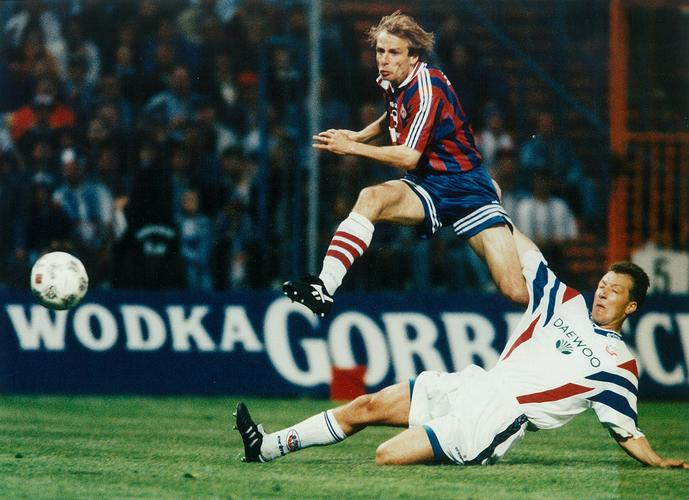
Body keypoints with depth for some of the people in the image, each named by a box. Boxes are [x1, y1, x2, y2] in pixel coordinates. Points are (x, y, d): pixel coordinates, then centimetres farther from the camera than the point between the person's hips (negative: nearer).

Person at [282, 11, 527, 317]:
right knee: (371, 198, -29)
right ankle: (324, 288, -40)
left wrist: (351, 148, -15)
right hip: (426, 186, 6)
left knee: (516, 292, -20)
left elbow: (408, 157, -21)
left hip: (464, 185, -6)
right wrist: (360, 136, 16)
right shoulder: (392, 84, 5)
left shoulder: (428, 87, -19)